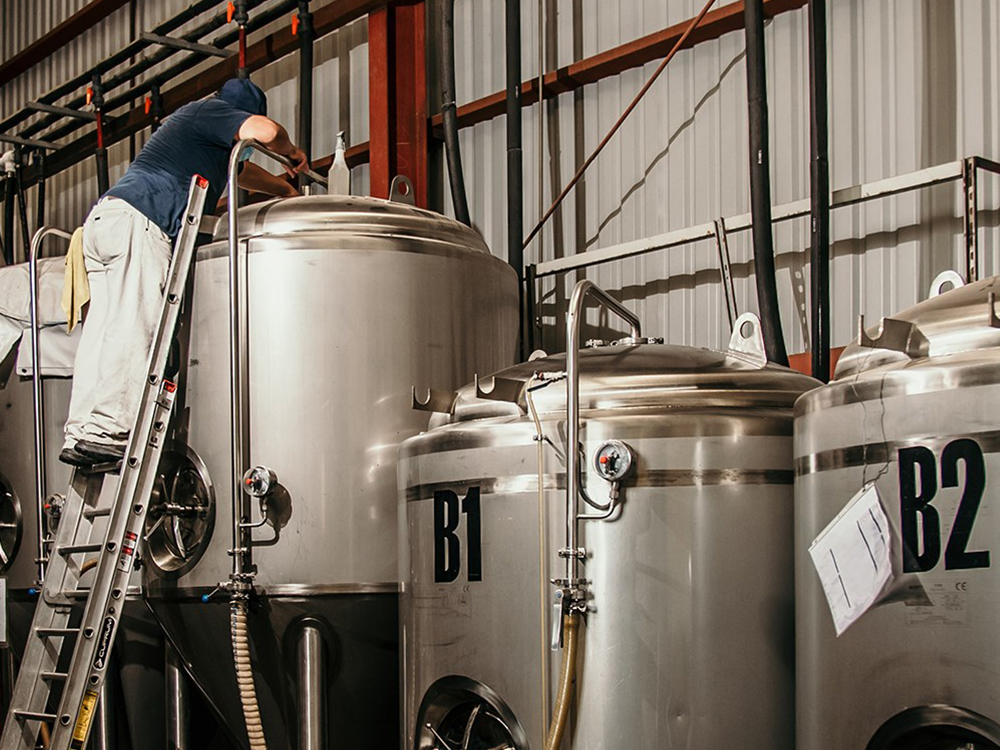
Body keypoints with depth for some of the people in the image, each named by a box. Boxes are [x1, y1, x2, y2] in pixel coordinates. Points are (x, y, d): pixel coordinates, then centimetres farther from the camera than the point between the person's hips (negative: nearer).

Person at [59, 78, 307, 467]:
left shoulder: (199, 128, 36)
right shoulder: (209, 111, 7)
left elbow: (240, 170, 52)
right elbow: (265, 131, -10)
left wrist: (286, 189, 56)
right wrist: (291, 153, 10)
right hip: (135, 219, -10)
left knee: (106, 330, 3)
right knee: (132, 325, -18)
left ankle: (81, 432, -3)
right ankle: (103, 430, -27)